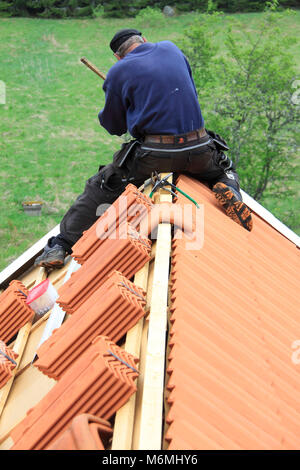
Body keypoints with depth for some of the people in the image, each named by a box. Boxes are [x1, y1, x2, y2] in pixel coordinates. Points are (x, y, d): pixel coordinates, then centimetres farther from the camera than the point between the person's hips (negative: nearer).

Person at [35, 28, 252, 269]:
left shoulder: (118, 72, 1)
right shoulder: (171, 48, 13)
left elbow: (113, 126, 9)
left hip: (153, 154, -3)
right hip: (199, 150, 3)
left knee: (100, 189, 12)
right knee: (226, 170, 34)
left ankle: (59, 246, 7)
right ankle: (229, 189, -1)